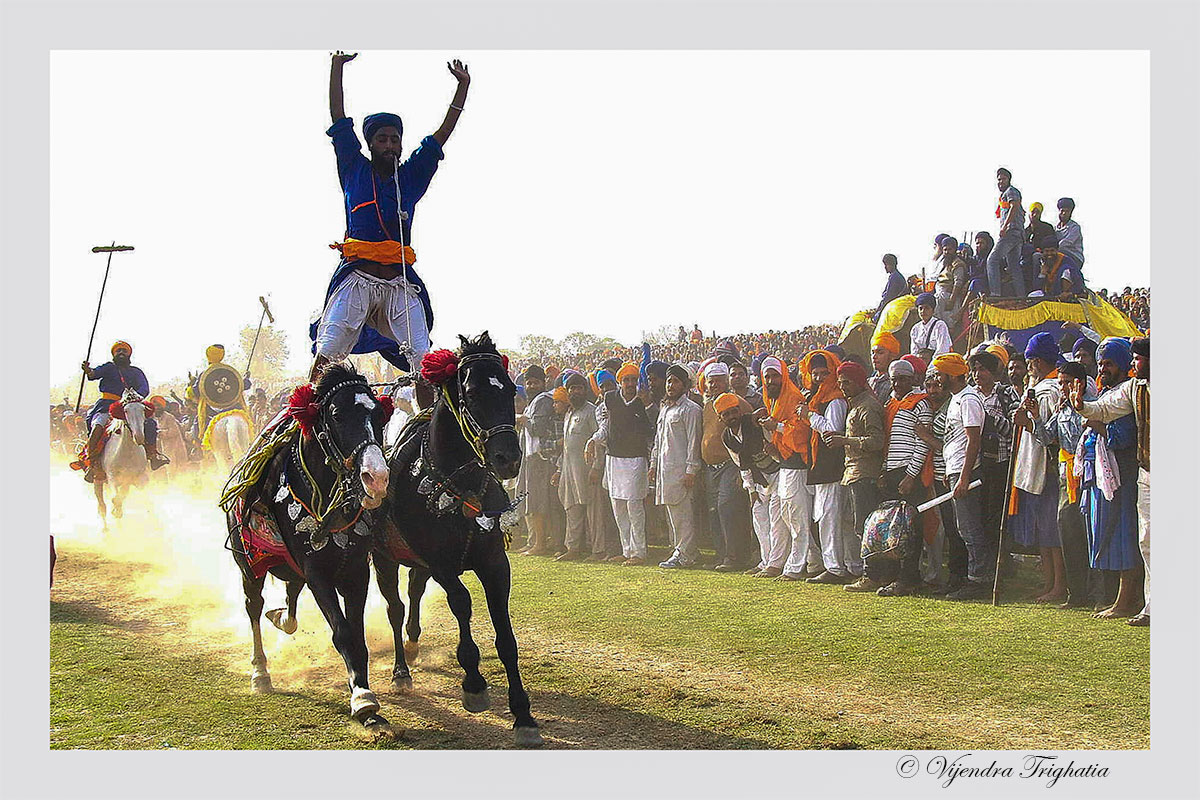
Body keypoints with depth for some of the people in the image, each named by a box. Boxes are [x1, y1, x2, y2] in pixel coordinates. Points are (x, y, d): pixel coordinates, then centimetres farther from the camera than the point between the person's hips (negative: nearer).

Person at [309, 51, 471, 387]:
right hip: (356, 278, -2)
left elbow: (442, 134, 20)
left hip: (401, 281, 2)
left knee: (423, 363, -9)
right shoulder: (355, 170, 15)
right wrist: (337, 64, 14)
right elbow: (338, 117, 14)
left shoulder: (411, 177, 19)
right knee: (325, 357, -11)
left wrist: (463, 85, 19)